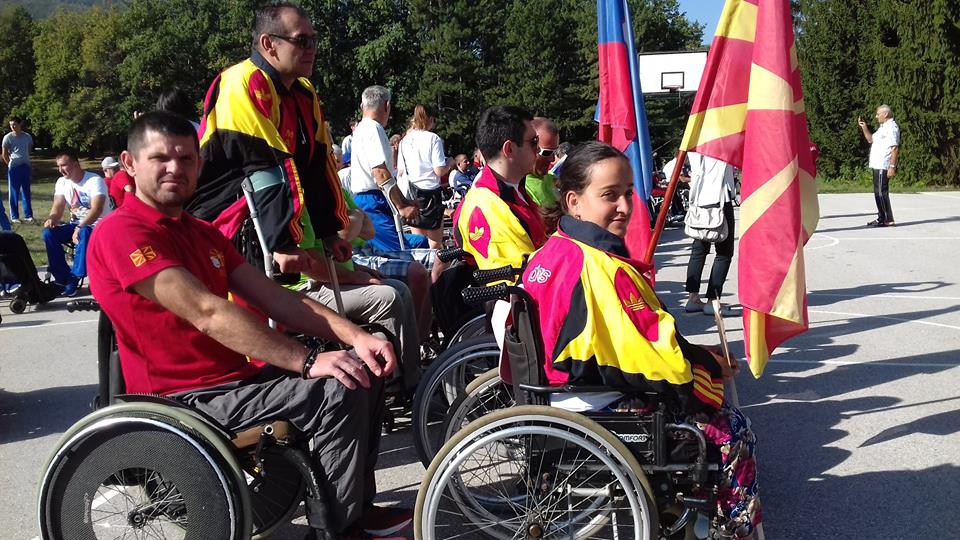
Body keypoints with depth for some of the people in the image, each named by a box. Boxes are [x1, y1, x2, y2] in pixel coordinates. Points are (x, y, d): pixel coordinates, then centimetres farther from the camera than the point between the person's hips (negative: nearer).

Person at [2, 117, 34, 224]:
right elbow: (5, 154, 1)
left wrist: (25, 159, 10)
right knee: (13, 192, 2)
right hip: (13, 167, -3)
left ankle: (28, 216, 9)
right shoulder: (8, 137, -4)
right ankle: (14, 217, 6)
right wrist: (10, 164, 2)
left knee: (26, 192, 6)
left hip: (25, 166, 3)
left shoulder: (27, 137, 4)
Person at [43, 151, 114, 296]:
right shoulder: (62, 182, 6)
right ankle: (63, 278, -12)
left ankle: (75, 278, -27)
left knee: (84, 233, -39)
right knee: (49, 233, -17)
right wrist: (52, 219, -22)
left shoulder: (94, 181, -16)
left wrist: (79, 228, -37)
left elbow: (97, 209, -27)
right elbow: (58, 208, 2)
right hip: (77, 225, 7)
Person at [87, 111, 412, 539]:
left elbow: (274, 297, 5)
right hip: (185, 400, -9)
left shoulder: (203, 233, 17)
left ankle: (358, 504, 16)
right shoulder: (121, 233, -13)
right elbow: (207, 313, -24)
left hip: (235, 376, 9)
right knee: (338, 391, -22)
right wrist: (308, 361, -28)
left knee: (367, 369, 5)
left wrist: (354, 337, -9)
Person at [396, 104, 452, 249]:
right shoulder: (433, 138, -9)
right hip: (430, 192, -5)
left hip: (411, 192, 5)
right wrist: (449, 162, 6)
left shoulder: (405, 140, 5)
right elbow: (440, 171, -13)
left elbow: (400, 171, 9)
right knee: (436, 241, 4)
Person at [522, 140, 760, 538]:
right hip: (609, 408, -10)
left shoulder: (551, 252, 1)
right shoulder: (602, 268, -28)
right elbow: (657, 354, -25)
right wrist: (711, 364, -6)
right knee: (732, 431, 7)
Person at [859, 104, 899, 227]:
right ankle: (882, 218, 21)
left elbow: (895, 148, -20)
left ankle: (888, 220, -7)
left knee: (881, 192, -10)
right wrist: (864, 128, 17)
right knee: (878, 192, 14)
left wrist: (892, 166, -24)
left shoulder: (891, 127, -13)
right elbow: (871, 139, 30)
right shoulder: (883, 127, 20)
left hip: (883, 166, -11)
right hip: (877, 165, 11)